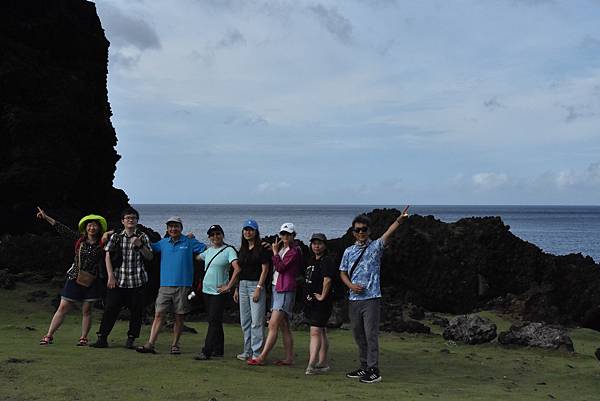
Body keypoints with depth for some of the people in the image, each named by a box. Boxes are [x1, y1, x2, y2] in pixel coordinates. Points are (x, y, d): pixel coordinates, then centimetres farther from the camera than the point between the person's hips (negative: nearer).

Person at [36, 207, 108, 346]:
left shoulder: (102, 244, -1)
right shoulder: (79, 239, 1)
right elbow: (63, 229, 0)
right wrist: (46, 217, -1)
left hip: (91, 281, 0)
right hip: (74, 279, 1)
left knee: (86, 310, 5)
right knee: (62, 308, 2)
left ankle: (83, 338, 15)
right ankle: (49, 335, 7)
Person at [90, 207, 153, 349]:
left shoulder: (142, 237, 7)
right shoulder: (115, 237, 7)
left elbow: (149, 257, 3)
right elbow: (107, 257, 3)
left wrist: (140, 246, -14)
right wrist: (111, 276, -6)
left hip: (137, 281, 0)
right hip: (118, 280, 0)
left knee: (136, 311, 2)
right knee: (110, 309, -2)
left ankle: (131, 339, 13)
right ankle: (102, 338, 4)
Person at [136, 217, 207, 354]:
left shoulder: (189, 242, 3)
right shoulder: (163, 243, 11)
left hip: (183, 285, -2)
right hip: (165, 285, 2)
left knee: (179, 317, 5)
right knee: (158, 315, -3)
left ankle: (175, 345, 15)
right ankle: (150, 344, -4)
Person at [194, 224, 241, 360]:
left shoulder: (229, 250, -9)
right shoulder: (209, 251, 13)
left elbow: (237, 269, -18)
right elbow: (196, 257, 29)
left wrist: (228, 286, -18)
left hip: (219, 292, -7)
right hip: (207, 290, 7)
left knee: (214, 321, -10)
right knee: (215, 321, 13)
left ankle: (206, 352, -13)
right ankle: (218, 350, 21)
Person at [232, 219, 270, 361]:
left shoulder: (261, 249, -6)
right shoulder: (242, 250, 15)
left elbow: (265, 269, -10)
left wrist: (258, 288, -16)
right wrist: (236, 289, 15)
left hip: (256, 284, -7)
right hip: (243, 285, 8)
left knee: (257, 321, -7)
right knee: (245, 321, 10)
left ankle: (257, 352, -3)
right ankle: (247, 351, 18)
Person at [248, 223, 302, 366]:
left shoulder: (294, 251, -8)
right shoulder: (281, 248, 18)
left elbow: (280, 267, -16)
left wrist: (275, 252, -7)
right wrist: (273, 251, 4)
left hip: (286, 290, -9)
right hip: (277, 288, 9)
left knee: (273, 325, -12)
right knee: (284, 326, 9)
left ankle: (262, 357, -13)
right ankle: (289, 358, 12)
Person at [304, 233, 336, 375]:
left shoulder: (327, 261, -13)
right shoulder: (312, 261, 16)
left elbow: (327, 280, -27)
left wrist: (322, 297, -21)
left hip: (321, 303, -9)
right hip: (311, 303, 9)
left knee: (315, 332, -15)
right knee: (321, 332, 15)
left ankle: (311, 365, -19)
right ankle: (323, 363, 22)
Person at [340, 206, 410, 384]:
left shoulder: (375, 247, -2)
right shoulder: (349, 251, 10)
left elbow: (387, 234, -19)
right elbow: (343, 272, 15)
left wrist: (399, 220, -36)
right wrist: (351, 285, -6)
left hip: (371, 298, -5)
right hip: (353, 299, 5)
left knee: (371, 334, -6)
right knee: (358, 335, 12)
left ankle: (374, 370, -2)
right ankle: (364, 367, 24)